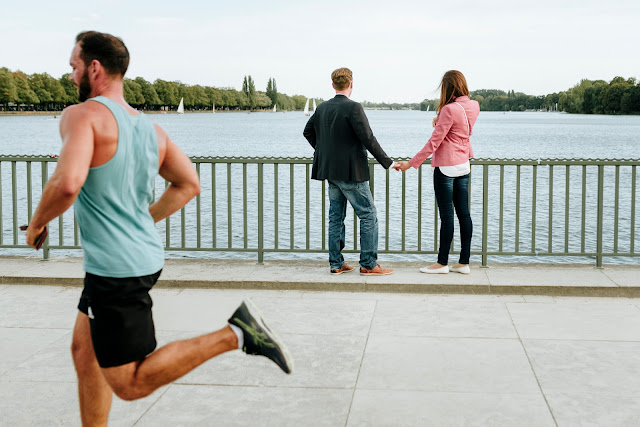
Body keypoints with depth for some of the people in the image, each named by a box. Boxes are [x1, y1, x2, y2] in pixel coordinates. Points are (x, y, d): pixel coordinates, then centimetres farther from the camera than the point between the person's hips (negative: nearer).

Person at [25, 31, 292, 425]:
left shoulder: (83, 115, -15)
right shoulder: (150, 128, 8)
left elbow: (67, 184, -30)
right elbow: (189, 186, 14)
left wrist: (36, 226, -11)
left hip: (116, 271, -9)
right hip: (146, 256, 9)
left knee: (130, 384, -2)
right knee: (84, 350, 22)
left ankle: (234, 334, -10)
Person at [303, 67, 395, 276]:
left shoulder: (322, 107, 7)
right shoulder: (353, 108, -16)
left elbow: (308, 132, 20)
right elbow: (368, 139, -17)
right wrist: (387, 162, -10)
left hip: (331, 172, 8)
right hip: (350, 172, -8)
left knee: (336, 216, 13)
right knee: (368, 215, 1)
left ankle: (336, 263, 16)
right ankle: (368, 264, 1)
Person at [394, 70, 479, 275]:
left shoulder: (449, 110, -19)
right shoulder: (473, 106, 3)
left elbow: (434, 142, -18)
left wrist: (410, 164, -13)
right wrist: (440, 120, 10)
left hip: (446, 167, -8)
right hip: (464, 166, 8)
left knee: (446, 215, -1)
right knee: (463, 213, 9)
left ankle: (442, 263, 8)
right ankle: (464, 263, 14)